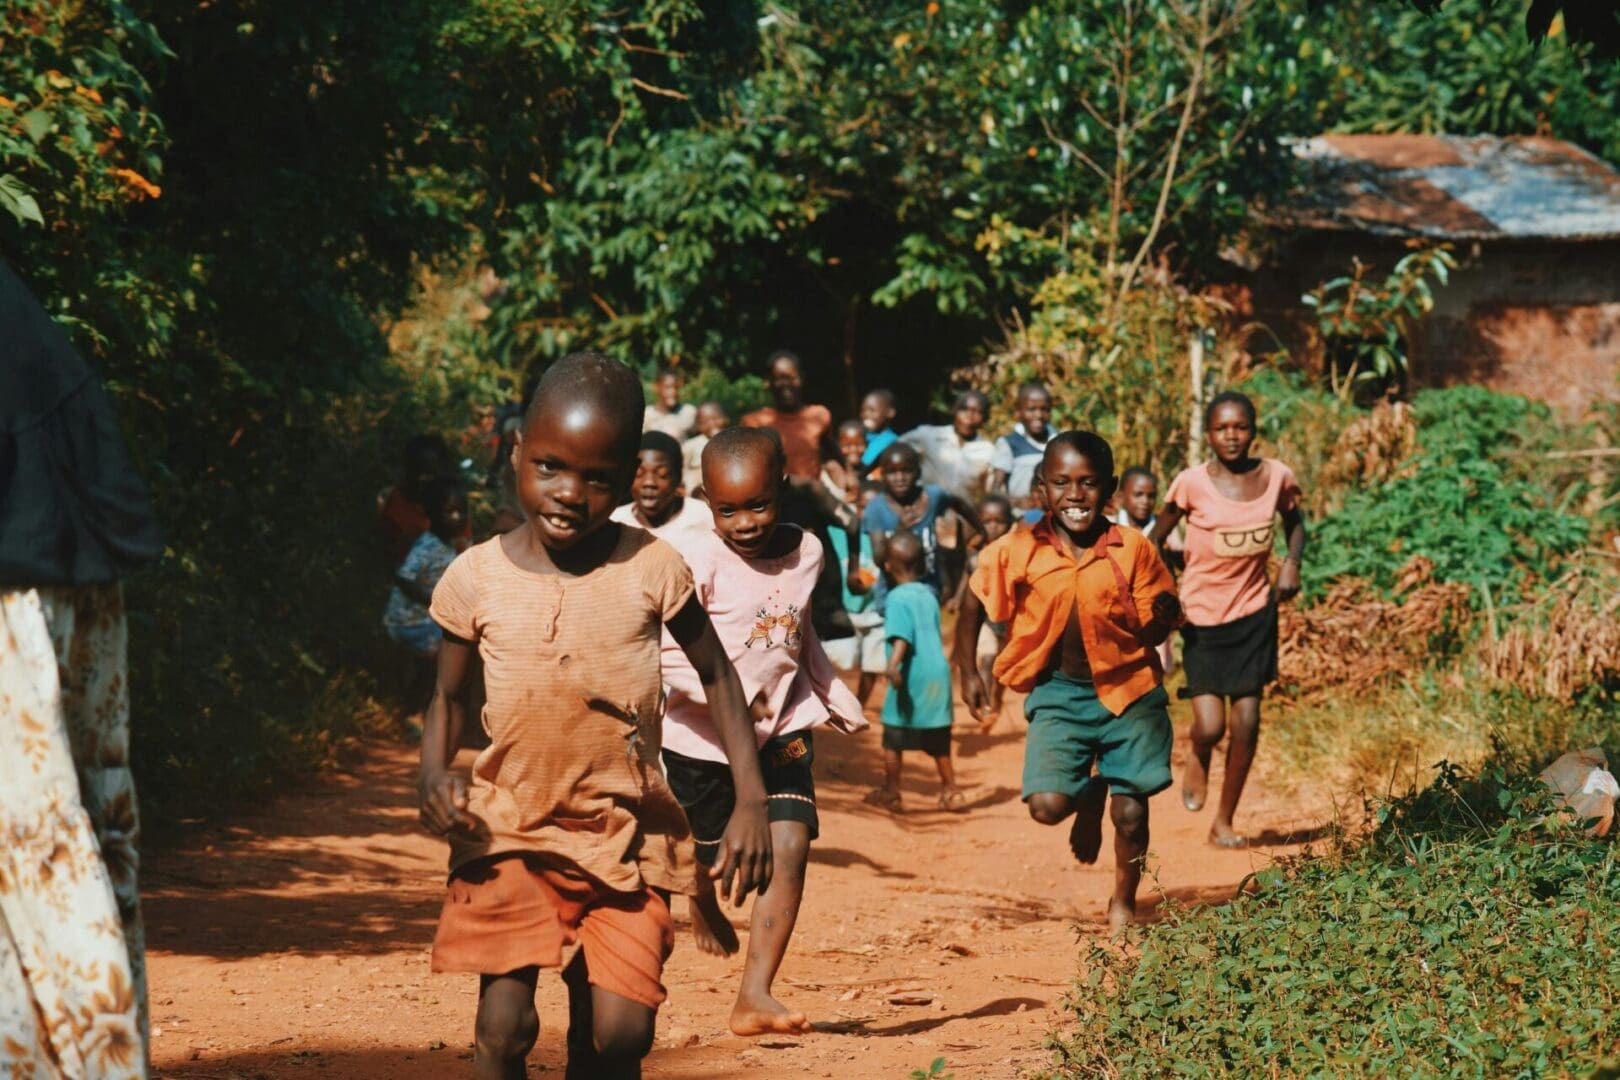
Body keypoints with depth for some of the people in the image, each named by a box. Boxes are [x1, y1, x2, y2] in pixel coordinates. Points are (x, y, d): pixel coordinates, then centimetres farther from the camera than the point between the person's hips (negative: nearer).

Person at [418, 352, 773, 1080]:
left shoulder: (653, 570, -6)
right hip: (510, 829, 0)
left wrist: (751, 802, -1)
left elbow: (716, 677, 6)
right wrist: (433, 777, -12)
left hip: (626, 832, 0)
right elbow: (447, 697, 8)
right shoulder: (476, 579, -5)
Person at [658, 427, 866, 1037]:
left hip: (782, 729, 3)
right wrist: (730, 691, -34)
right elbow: (665, 652, -23)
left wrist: (838, 699, 23)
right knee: (708, 856, 13)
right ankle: (704, 909, 52)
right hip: (704, 738, -3)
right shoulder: (700, 565, -18)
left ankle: (754, 997, -15)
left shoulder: (806, 552, 0)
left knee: (790, 847, -15)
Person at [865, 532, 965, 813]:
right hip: (938, 671, 7)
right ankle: (950, 791, 19)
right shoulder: (929, 595, 12)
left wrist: (894, 663, -36)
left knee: (893, 737, 6)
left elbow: (902, 635, -23)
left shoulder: (898, 598, -9)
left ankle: (890, 793, 10)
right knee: (938, 738, 15)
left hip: (911, 675, -7)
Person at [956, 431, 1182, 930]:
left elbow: (1155, 628, -1)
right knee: (1046, 805, -13)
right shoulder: (1018, 552, -9)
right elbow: (974, 603, 7)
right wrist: (967, 672, 7)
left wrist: (1158, 617, -19)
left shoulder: (1133, 549, -11)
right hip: (1058, 693, 1)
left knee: (1130, 812, 2)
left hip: (1128, 691, 0)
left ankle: (1123, 903, 31)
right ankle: (1090, 796, 25)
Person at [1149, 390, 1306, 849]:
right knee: (1210, 726, -10)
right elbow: (1156, 538, 0)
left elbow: (1294, 521, 15)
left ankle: (1224, 822, 19)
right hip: (1203, 616, -2)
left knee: (1246, 722, 2)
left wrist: (1292, 562, -4)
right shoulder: (1192, 484, -13)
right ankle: (1198, 760, 29)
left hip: (1255, 611, 3)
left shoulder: (1276, 477, -5)